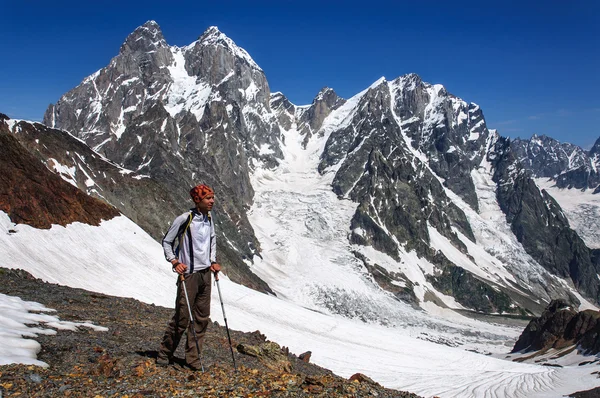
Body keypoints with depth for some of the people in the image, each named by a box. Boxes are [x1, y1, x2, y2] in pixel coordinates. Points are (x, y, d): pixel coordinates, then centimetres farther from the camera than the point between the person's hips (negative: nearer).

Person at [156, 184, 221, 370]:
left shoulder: (209, 218, 7)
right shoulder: (184, 219, -14)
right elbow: (166, 241, -5)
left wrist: (213, 261, 12)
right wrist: (175, 262, -16)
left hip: (205, 273, 7)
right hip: (188, 274, -7)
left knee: (202, 318, 9)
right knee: (182, 317, -1)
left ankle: (193, 358, 19)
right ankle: (165, 353, 19)